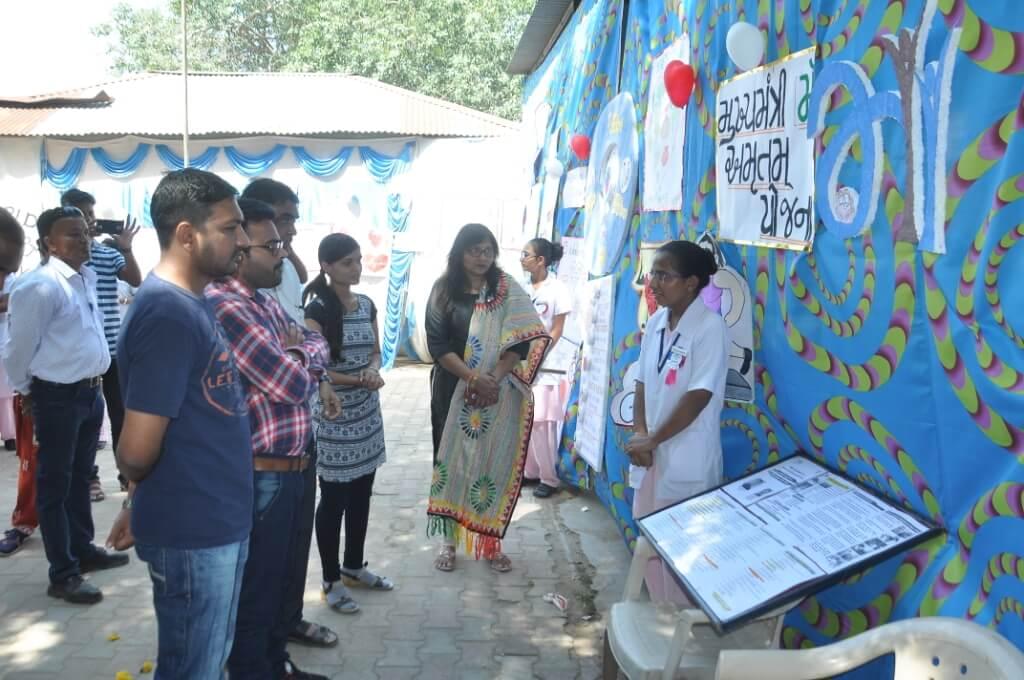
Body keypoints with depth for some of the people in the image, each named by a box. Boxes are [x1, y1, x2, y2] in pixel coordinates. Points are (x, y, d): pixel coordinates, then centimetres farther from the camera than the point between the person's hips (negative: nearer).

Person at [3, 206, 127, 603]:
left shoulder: (87, 277, 8)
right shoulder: (40, 286, -19)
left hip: (90, 392, 8)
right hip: (58, 397, -8)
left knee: (80, 477, 20)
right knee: (55, 484, 3)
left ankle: (83, 550, 35)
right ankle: (63, 574, 11)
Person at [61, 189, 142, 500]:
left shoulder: (110, 252, 6)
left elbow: (136, 280, -2)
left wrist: (127, 249, -16)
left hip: (113, 347, 3)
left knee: (121, 412, 9)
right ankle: (89, 476, 19)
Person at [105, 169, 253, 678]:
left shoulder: (191, 304, 8)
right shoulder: (168, 313, -23)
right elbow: (136, 451, -24)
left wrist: (138, 502, 18)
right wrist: (138, 495, -2)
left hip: (219, 522, 9)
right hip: (193, 533, -8)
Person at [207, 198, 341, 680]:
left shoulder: (264, 301, 10)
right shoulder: (226, 307, -23)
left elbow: (315, 342, 20)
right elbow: (289, 382, -25)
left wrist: (307, 363, -3)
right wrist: (297, 355, -3)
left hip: (286, 468, 10)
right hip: (259, 476, -10)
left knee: (276, 580, 24)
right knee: (255, 589, 6)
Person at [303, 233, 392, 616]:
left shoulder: (367, 305, 7)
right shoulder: (317, 310, -14)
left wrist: (374, 369, -9)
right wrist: (359, 380, -22)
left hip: (367, 415, 7)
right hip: (331, 418, -7)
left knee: (361, 494, 15)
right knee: (334, 499, 3)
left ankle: (354, 567, 32)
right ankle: (331, 580, 17)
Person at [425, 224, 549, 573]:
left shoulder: (507, 289, 1)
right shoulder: (443, 291, -1)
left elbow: (522, 339, -5)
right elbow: (437, 344, -7)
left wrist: (494, 378, -18)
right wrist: (474, 379, -18)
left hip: (499, 395, 0)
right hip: (453, 392, 0)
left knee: (495, 463, 5)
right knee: (453, 460, 7)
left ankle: (491, 540, 20)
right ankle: (449, 540, 21)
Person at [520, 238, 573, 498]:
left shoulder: (557, 290, -8)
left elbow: (556, 332, -9)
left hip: (544, 366, -5)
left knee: (541, 424, -4)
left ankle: (549, 478, 7)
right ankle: (530, 470, 22)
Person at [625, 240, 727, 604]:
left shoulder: (709, 328, -17)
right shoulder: (656, 322, 5)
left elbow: (699, 397, -20)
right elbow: (643, 382, 9)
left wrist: (652, 440, -17)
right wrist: (639, 434, -4)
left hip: (687, 458, -7)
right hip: (652, 450, 8)